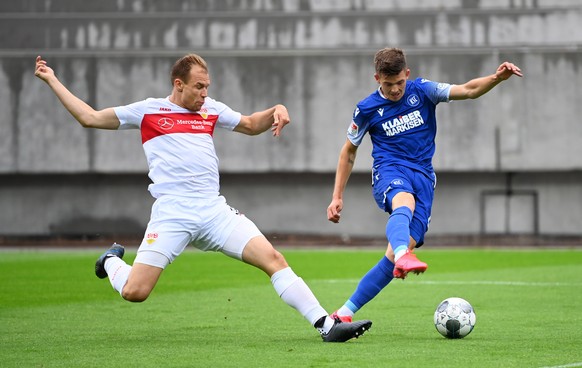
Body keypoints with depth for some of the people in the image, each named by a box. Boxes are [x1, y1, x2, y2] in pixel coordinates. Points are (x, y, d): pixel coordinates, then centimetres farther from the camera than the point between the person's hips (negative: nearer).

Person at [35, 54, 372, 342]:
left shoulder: (211, 109, 18)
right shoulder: (148, 111, 8)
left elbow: (250, 125, 35)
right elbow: (90, 118, 13)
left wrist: (276, 110, 14)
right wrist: (53, 80, 13)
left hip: (214, 210, 3)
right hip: (171, 213, -3)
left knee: (273, 259, -13)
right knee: (134, 291, -12)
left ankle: (327, 324, -14)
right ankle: (112, 261, 24)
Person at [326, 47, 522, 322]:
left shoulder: (422, 91, 5)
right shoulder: (367, 109, 4)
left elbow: (468, 90, -3)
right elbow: (349, 151, 16)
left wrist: (496, 78, -23)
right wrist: (337, 197, 12)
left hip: (423, 176, 2)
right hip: (389, 171, -2)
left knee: (396, 254, -14)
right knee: (404, 201, -41)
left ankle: (345, 312, -8)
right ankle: (403, 258, -72)